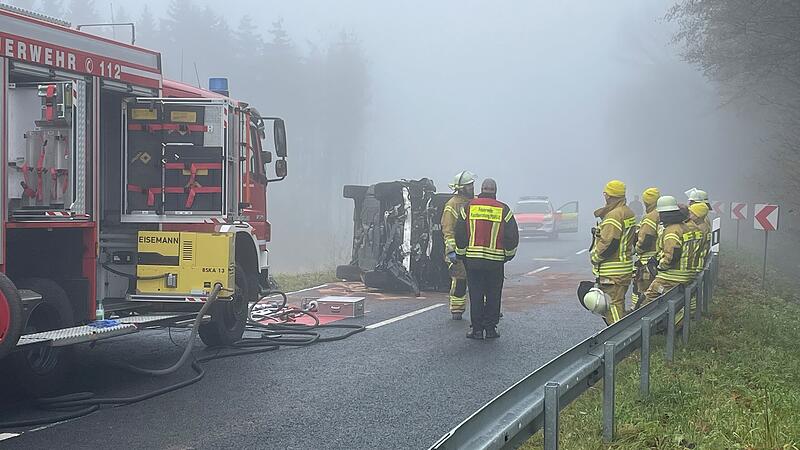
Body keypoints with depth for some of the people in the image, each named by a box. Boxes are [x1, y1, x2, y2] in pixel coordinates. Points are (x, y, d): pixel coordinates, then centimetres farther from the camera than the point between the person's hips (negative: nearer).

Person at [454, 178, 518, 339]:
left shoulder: (469, 207, 2)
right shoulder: (503, 210, 2)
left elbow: (460, 234, 4)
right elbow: (513, 236, 1)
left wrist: (462, 254, 15)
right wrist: (508, 255, 16)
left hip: (473, 259, 0)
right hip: (495, 260, 0)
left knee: (476, 294, 4)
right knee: (493, 295, 9)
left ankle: (477, 329, 3)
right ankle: (490, 328, 9)